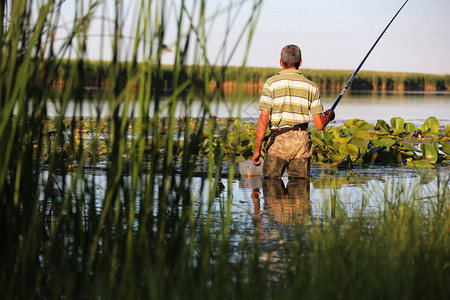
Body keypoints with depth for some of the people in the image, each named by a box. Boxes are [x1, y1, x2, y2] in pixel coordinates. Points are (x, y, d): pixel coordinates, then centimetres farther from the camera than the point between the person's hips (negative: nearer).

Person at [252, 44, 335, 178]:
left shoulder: (271, 83, -1)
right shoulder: (311, 86, 6)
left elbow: (263, 119, -8)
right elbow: (319, 124, 5)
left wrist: (257, 149, -5)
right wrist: (329, 116, 28)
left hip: (278, 142, -2)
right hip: (302, 141, 2)